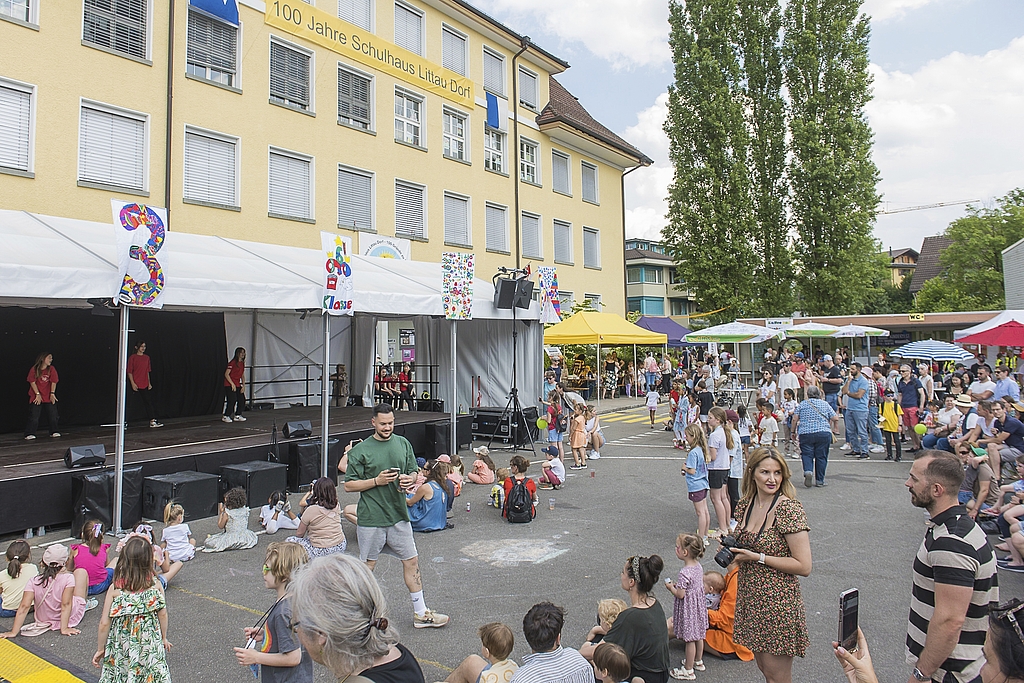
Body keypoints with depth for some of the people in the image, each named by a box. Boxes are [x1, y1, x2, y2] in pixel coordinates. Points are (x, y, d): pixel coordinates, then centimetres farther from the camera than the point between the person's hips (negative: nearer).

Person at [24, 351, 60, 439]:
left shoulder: (51, 369, -2)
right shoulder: (34, 369, -6)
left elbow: (54, 382, -2)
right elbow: (32, 382, -5)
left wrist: (52, 393, -8)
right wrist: (38, 394, -10)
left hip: (49, 397, 2)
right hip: (36, 397, -2)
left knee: (52, 415, 3)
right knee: (34, 416, -3)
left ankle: (54, 432, 13)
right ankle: (30, 434, 1)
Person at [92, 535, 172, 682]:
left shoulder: (115, 589, -8)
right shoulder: (156, 585, -6)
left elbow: (104, 623, -4)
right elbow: (163, 614, 1)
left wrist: (100, 649, 11)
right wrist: (164, 638, 17)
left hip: (122, 647, 0)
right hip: (150, 644, 0)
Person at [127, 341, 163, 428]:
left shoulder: (147, 357, 12)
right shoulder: (132, 357, -3)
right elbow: (129, 372, -5)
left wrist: (149, 383, 11)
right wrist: (132, 383, -12)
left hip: (145, 385, 5)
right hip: (136, 385, -5)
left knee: (148, 402, 1)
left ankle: (152, 421, -1)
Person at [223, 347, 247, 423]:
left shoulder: (242, 363, 11)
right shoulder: (232, 363, -13)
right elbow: (226, 374, -16)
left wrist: (243, 386, 7)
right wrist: (232, 384, -19)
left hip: (237, 385, 8)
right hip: (229, 385, -8)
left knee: (242, 400, 2)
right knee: (232, 400, -14)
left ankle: (237, 415, 14)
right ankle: (225, 416, -1)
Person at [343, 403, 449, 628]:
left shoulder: (403, 443, 6)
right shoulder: (360, 450, -7)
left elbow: (413, 471, 14)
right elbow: (349, 485, -7)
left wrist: (409, 479, -9)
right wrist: (377, 480, -19)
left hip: (399, 515, 4)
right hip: (371, 519, -4)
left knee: (412, 562, 8)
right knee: (367, 567, 9)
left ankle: (421, 614, 19)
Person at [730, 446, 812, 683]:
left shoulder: (788, 509, -18)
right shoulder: (744, 505, 3)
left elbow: (803, 566, -20)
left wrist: (757, 557, -20)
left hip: (778, 604, -6)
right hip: (750, 599, 6)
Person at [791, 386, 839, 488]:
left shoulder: (802, 404, 9)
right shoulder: (825, 404, 11)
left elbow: (795, 419, 3)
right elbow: (836, 419, 6)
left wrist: (793, 431, 13)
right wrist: (833, 429, 22)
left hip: (805, 433, 0)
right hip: (824, 433, 1)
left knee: (807, 454, 4)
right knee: (821, 456, 7)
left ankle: (808, 471, -24)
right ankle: (819, 480, 10)